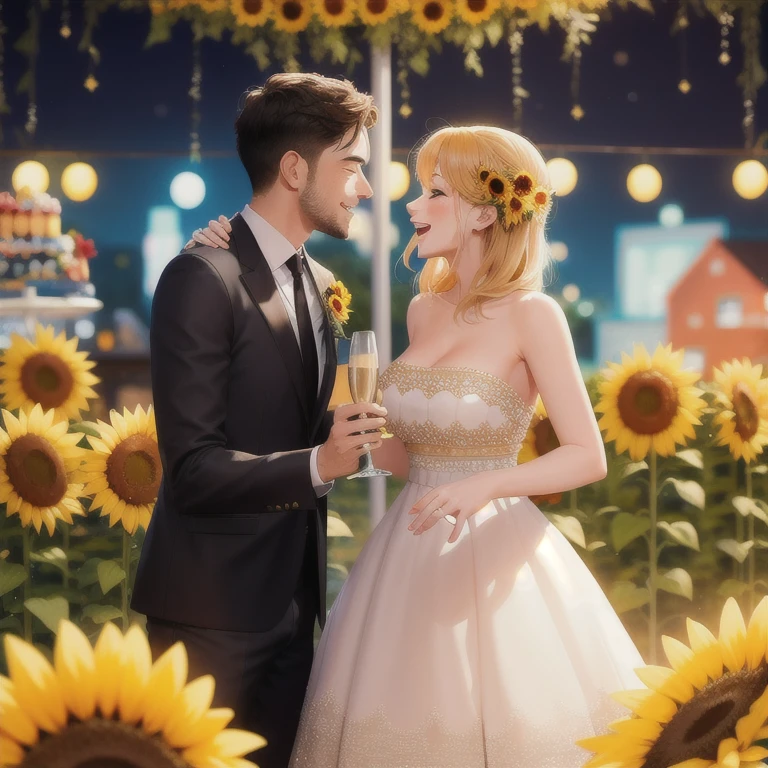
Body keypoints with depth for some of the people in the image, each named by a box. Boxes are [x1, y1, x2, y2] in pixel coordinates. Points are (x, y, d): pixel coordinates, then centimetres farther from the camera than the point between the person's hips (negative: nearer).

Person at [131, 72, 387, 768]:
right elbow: (192, 468, -19)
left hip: (292, 598, 8)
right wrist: (316, 464, -30)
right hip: (212, 608, -8)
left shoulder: (318, 284, 12)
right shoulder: (204, 278, -15)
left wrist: (353, 431, 2)